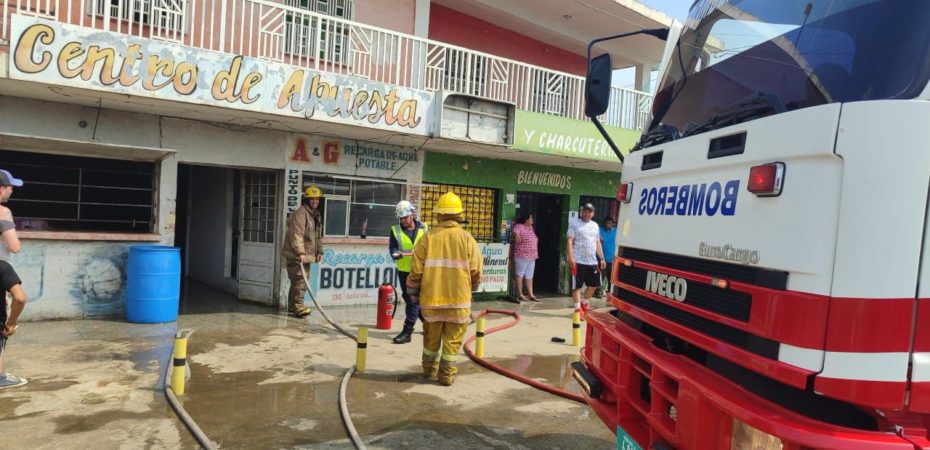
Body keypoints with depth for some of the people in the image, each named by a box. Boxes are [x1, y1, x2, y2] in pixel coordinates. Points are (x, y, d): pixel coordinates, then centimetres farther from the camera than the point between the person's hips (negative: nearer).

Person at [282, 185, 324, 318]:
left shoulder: (317, 215, 17)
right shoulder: (300, 213, -14)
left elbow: (318, 236, 25)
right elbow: (296, 235, -23)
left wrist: (319, 251, 16)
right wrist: (300, 253, -29)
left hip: (306, 255, 9)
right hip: (295, 255, -9)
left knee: (301, 281, 13)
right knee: (299, 280, -13)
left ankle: (292, 306, 22)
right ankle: (298, 307, -13)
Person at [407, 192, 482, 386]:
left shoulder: (428, 237, -5)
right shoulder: (466, 238, -5)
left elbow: (416, 270, -5)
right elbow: (476, 271, -6)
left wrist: (413, 292, 10)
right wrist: (471, 288, 14)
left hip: (431, 298, 1)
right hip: (458, 299, -1)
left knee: (431, 337, 19)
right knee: (452, 340, 11)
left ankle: (429, 370, 34)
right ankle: (447, 375, 15)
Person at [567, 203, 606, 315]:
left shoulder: (595, 225, 16)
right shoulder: (575, 225, -2)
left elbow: (598, 243, 20)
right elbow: (570, 241, -9)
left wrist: (602, 258, 15)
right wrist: (571, 257, -19)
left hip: (592, 261, 6)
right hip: (578, 261, -6)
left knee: (594, 284, 12)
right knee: (577, 285, -1)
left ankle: (584, 302, 31)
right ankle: (578, 308, 6)